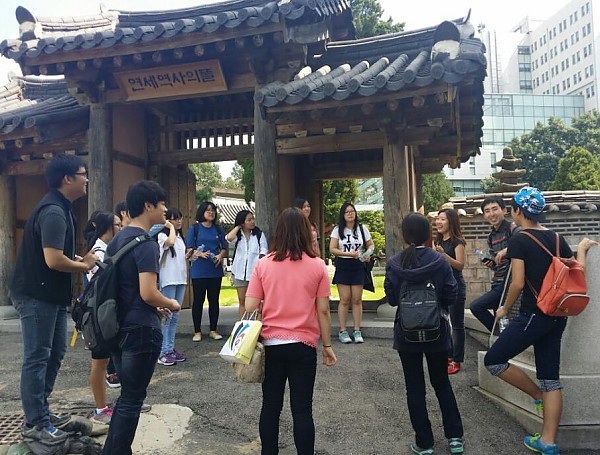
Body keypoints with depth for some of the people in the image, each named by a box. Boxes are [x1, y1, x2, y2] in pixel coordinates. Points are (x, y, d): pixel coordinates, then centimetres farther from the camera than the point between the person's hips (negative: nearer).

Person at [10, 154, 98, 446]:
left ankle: (41, 412, 29)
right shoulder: (53, 212, -21)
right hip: (37, 296, -10)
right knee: (37, 357, 0)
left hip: (51, 294, 10)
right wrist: (85, 266, -12)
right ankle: (34, 423, 12)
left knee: (54, 353, 16)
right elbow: (53, 260, -27)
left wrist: (79, 259, 5)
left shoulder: (61, 209, 12)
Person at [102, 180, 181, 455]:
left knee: (127, 395, 21)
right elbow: (148, 293, -25)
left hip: (118, 326, 9)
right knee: (132, 399, 6)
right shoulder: (145, 243, -18)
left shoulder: (117, 239, 10)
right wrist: (171, 304, -5)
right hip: (140, 329, -9)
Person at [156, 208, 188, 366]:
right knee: (167, 316, -6)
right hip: (168, 280, -7)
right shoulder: (162, 235, -6)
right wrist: (171, 227, -15)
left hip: (180, 279, 7)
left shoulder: (180, 236, 16)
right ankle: (163, 352, -1)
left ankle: (171, 349, 17)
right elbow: (170, 242, -29)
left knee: (175, 317, 10)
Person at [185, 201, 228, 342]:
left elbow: (225, 248, 11)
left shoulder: (218, 229, 10)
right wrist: (200, 254, -20)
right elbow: (189, 250, -2)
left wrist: (221, 255, -10)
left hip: (215, 270, 3)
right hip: (199, 271, -3)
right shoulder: (194, 228, 2)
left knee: (214, 300, 8)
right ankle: (197, 331, 14)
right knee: (198, 300, 3)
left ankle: (213, 330, 19)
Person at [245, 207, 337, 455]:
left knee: (270, 406, 16)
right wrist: (327, 345, 6)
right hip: (303, 345, -1)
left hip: (271, 344, 2)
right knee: (302, 409, 10)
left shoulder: (263, 264, -5)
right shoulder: (317, 265, -7)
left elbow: (250, 308, -4)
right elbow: (323, 311, -5)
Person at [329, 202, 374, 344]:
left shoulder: (362, 228, 4)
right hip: (342, 266, -1)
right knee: (345, 300, -1)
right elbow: (332, 249, -6)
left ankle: (357, 331, 13)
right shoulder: (338, 230, -1)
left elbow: (370, 245, 13)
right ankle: (343, 331, 9)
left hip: (358, 266, 1)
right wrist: (349, 254, -17)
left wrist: (368, 253, -9)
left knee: (357, 299, 5)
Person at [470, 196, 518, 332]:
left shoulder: (513, 230, -11)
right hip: (498, 283, 8)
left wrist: (507, 250, -32)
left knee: (476, 306, -17)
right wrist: (491, 264, -1)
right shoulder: (491, 238, 12)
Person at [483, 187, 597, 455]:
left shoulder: (519, 241, -12)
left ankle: (539, 397, 13)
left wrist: (505, 309, -1)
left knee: (493, 361, 4)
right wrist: (582, 248, 34)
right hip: (557, 315, 8)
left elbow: (518, 283, -17)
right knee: (551, 378, 11)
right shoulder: (557, 238, 8)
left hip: (534, 315, -8)